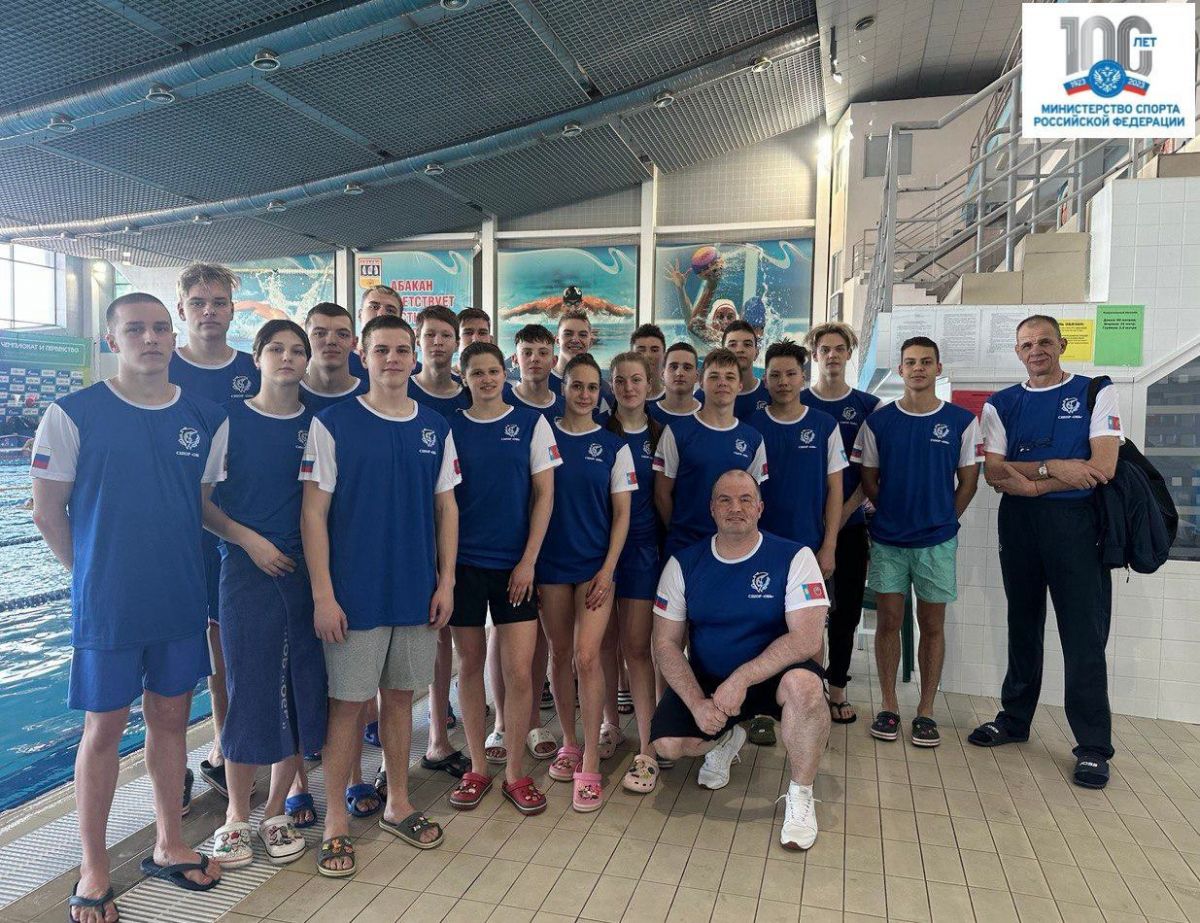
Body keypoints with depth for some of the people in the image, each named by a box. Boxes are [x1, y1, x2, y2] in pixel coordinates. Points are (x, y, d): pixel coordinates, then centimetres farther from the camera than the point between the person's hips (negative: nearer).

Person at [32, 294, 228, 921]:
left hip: (182, 601, 4)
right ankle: (92, 870, 25)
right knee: (104, 728, 7)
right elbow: (47, 512, -3)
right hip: (105, 605, -3)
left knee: (170, 718, 14)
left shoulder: (207, 419, 1)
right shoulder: (73, 414, -8)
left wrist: (174, 564, 8)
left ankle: (169, 846, 31)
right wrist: (96, 573, 3)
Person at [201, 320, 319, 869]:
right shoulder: (232, 417, 0)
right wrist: (249, 539, -11)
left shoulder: (317, 423, 7)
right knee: (249, 689, 1)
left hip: (307, 571, 3)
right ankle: (236, 816, 20)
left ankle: (276, 812, 23)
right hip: (247, 569, -2)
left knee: (302, 690, 6)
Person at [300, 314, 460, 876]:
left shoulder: (435, 428, 5)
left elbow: (446, 508, 9)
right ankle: (336, 823, 21)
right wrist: (323, 594, -12)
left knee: (399, 696, 15)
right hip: (354, 593, -3)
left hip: (418, 592, 4)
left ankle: (398, 806, 31)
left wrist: (446, 582, 3)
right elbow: (313, 513, -8)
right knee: (347, 702, 5)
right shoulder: (332, 424, -6)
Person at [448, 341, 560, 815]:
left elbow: (544, 495, 0)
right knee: (470, 665, 9)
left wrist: (528, 560, -6)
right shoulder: (450, 427, 4)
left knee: (520, 670, -2)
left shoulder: (532, 423, 1)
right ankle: (477, 767, 24)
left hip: (515, 563, -1)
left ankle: (515, 771, 16)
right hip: (463, 562, 1)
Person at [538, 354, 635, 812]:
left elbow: (622, 513, 1)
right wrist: (529, 563, 0)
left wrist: (607, 569, -7)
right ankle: (569, 743, 27)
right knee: (560, 654, 10)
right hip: (550, 563, 2)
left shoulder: (613, 445, 2)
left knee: (587, 656, -9)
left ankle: (590, 765, 0)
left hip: (595, 565, -1)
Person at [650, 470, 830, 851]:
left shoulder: (794, 557, -12)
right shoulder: (684, 563, -5)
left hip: (771, 676, -2)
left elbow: (807, 638, -22)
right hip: (706, 680, 3)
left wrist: (741, 679, -30)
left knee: (804, 685, -35)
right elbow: (666, 642, -5)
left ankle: (800, 794, -9)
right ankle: (725, 740, 19)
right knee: (668, 742, -19)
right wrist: (697, 703, -19)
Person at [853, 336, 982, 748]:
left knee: (932, 625, 7)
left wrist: (944, 519, 4)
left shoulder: (962, 421, 0)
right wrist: (893, 514, 3)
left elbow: (968, 482, 6)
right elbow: (868, 480, 7)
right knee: (888, 621, 5)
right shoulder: (878, 421, 1)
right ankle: (888, 707, 17)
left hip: (937, 541, 0)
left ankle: (926, 711, 18)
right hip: (887, 540, 0)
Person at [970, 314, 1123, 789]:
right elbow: (994, 473, -3)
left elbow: (1103, 468, -10)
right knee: (1023, 625, 14)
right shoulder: (1001, 405, 9)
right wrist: (1053, 468, -15)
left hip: (1077, 523, -3)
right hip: (1018, 525, 3)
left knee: (1084, 637, -2)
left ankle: (1093, 746, 8)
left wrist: (1028, 480, -10)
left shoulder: (1096, 393, 2)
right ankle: (1015, 718, 26)